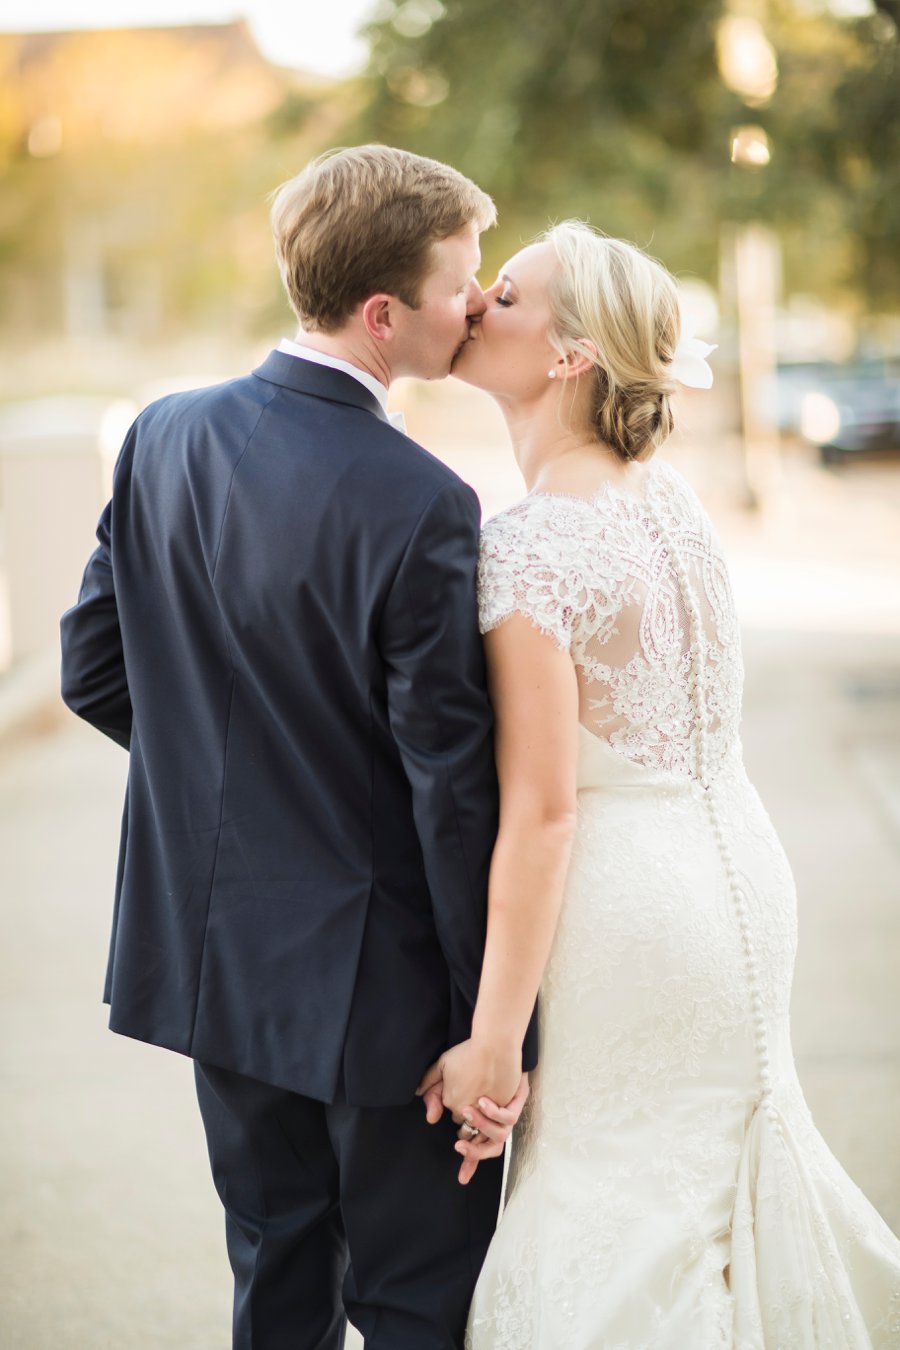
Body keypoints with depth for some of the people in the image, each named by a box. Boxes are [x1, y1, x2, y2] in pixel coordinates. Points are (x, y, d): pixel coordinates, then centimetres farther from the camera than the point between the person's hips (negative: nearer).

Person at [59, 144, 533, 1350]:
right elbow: (453, 785, -20)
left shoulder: (166, 436, -3)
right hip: (375, 978, -6)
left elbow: (94, 672, 4)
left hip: (219, 947, 6)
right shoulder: (421, 507, -23)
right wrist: (497, 1026, -12)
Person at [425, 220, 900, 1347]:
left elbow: (541, 813, -22)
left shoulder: (530, 545, -21)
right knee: (716, 1157, 24)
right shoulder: (668, 497, 4)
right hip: (734, 870, 8)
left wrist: (491, 1040, -17)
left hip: (626, 908, -8)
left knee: (619, 1222, 6)